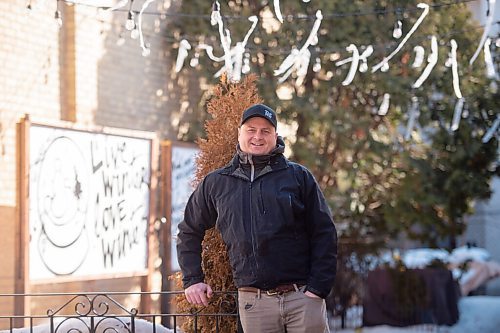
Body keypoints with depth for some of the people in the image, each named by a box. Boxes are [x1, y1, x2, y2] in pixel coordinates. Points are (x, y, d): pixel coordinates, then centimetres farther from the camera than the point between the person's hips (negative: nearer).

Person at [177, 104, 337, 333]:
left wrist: (318, 287, -5)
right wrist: (192, 280, 13)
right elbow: (189, 232, 23)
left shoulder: (298, 176, 6)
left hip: (302, 296, -1)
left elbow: (324, 233, 3)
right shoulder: (215, 183, 11)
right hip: (253, 303, 1)